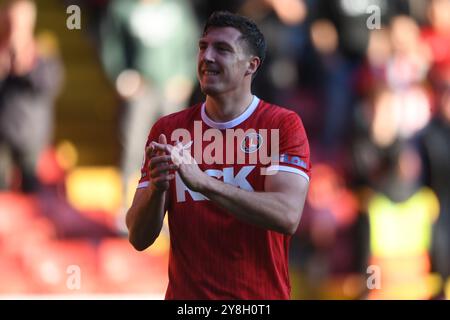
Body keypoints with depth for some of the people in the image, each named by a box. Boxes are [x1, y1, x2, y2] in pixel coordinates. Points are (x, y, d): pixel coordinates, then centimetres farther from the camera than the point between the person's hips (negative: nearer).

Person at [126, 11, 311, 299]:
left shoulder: (284, 125, -6)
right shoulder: (167, 129, 2)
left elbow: (288, 216, -22)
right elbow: (139, 238, -1)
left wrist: (202, 181, -30)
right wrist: (156, 189, -21)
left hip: (261, 295, -2)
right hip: (184, 294, 2)